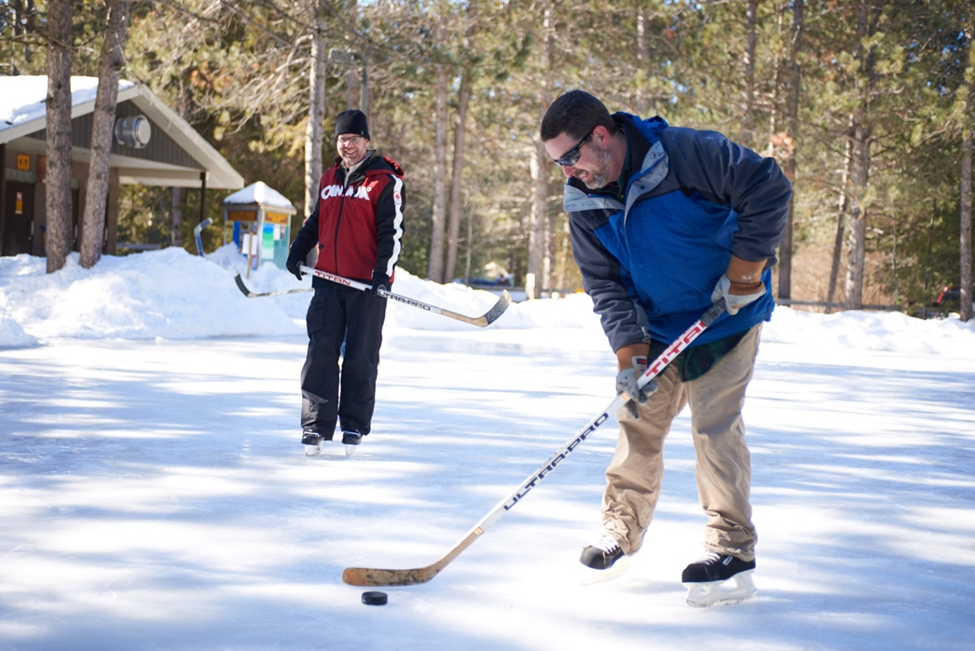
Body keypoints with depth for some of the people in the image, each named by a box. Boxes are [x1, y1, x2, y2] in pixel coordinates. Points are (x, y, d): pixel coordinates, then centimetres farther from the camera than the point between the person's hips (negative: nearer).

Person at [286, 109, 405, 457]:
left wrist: (383, 271, -18)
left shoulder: (386, 181, -4)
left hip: (367, 284, -5)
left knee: (360, 358, 2)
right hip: (328, 280, 5)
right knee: (321, 353, 0)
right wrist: (298, 252, 15)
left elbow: (392, 232, -8)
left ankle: (354, 426, 12)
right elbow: (316, 221, 27)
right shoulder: (329, 179, 15)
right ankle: (316, 425, 3)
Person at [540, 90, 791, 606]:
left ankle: (732, 552, -3)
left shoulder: (686, 153, -25)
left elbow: (768, 189, -22)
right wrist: (629, 356, -17)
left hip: (726, 316, -5)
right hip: (657, 328, 5)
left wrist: (744, 274, -20)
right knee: (638, 421, 5)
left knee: (714, 425, -11)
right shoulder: (585, 205, -6)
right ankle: (622, 526, 23)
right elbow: (606, 286, -5)